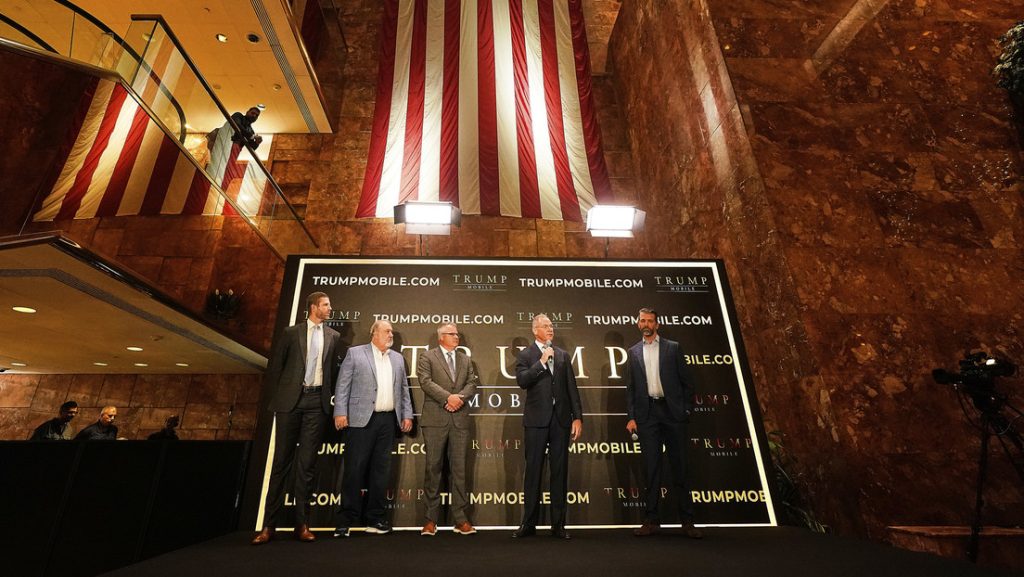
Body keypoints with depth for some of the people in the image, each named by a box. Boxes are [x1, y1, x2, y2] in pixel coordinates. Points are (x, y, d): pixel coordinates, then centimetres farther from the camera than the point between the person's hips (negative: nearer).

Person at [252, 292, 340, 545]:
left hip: (317, 402, 1)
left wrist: (329, 396, 6)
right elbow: (275, 365, 7)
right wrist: (276, 397, 4)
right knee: (282, 461, 4)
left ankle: (302, 524, 11)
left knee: (306, 463, 4)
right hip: (291, 400, -1)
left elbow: (335, 369, 12)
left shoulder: (333, 336, 10)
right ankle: (269, 524, 12)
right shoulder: (291, 332, 6)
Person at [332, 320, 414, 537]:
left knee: (381, 470, 9)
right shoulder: (355, 353, 2)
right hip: (361, 419, -4)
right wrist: (340, 412, -11)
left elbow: (403, 389, 15)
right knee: (355, 468, 0)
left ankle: (376, 518, 20)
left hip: (388, 420, 4)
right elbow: (343, 385, -3)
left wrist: (407, 414, 8)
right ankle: (346, 519, 13)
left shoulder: (398, 358, 15)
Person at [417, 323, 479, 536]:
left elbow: (472, 383, 8)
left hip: (460, 419, 3)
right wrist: (448, 397, -16)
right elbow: (426, 382, -9)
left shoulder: (465, 359, 17)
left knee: (459, 468, 5)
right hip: (435, 419, -3)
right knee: (433, 467, 4)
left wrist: (460, 398, -10)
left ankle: (460, 518, 14)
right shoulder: (427, 357, 4)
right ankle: (432, 518, 15)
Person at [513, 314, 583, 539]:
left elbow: (572, 388, 9)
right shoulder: (525, 355, 3)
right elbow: (522, 380, -14)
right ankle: (528, 523, 17)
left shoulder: (563, 355, 12)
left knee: (559, 471, 8)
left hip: (561, 419, 3)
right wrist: (542, 361, -16)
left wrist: (578, 417, 3)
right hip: (536, 419, -3)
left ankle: (558, 524, 19)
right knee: (533, 471, 5)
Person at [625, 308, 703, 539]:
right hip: (646, 414, 1)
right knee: (651, 468, 5)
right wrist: (631, 417, 2)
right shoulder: (634, 352, 11)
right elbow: (630, 387, 9)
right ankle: (652, 521, 13)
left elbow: (686, 381, 5)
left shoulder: (672, 348, 6)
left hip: (671, 411, -1)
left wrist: (687, 409, -2)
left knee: (679, 466, 4)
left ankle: (687, 521, 15)